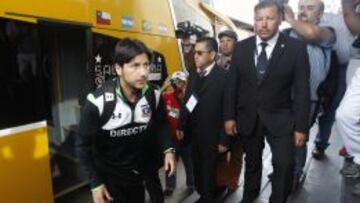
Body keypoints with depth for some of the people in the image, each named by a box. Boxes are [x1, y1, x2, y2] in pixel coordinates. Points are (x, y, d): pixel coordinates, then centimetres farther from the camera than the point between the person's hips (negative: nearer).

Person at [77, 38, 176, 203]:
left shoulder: (153, 95, -14)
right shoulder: (98, 101, -25)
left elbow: (161, 124, 4)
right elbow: (84, 144, -14)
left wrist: (168, 149, -10)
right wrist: (95, 183, -12)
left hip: (138, 173, 4)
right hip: (108, 176, -4)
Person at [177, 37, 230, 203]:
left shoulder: (223, 77, -17)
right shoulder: (193, 74, 4)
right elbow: (186, 101, 8)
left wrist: (223, 139, -14)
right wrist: (181, 126, 9)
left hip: (211, 135, -5)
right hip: (193, 132, 6)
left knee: (208, 170, 13)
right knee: (197, 168, 19)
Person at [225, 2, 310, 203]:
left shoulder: (296, 48, -8)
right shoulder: (241, 47, -1)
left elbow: (302, 90, -8)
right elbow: (233, 84, 2)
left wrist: (301, 126, -9)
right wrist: (230, 116, -1)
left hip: (280, 118, -2)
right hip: (248, 117, 2)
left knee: (285, 164, -11)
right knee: (252, 161, 17)